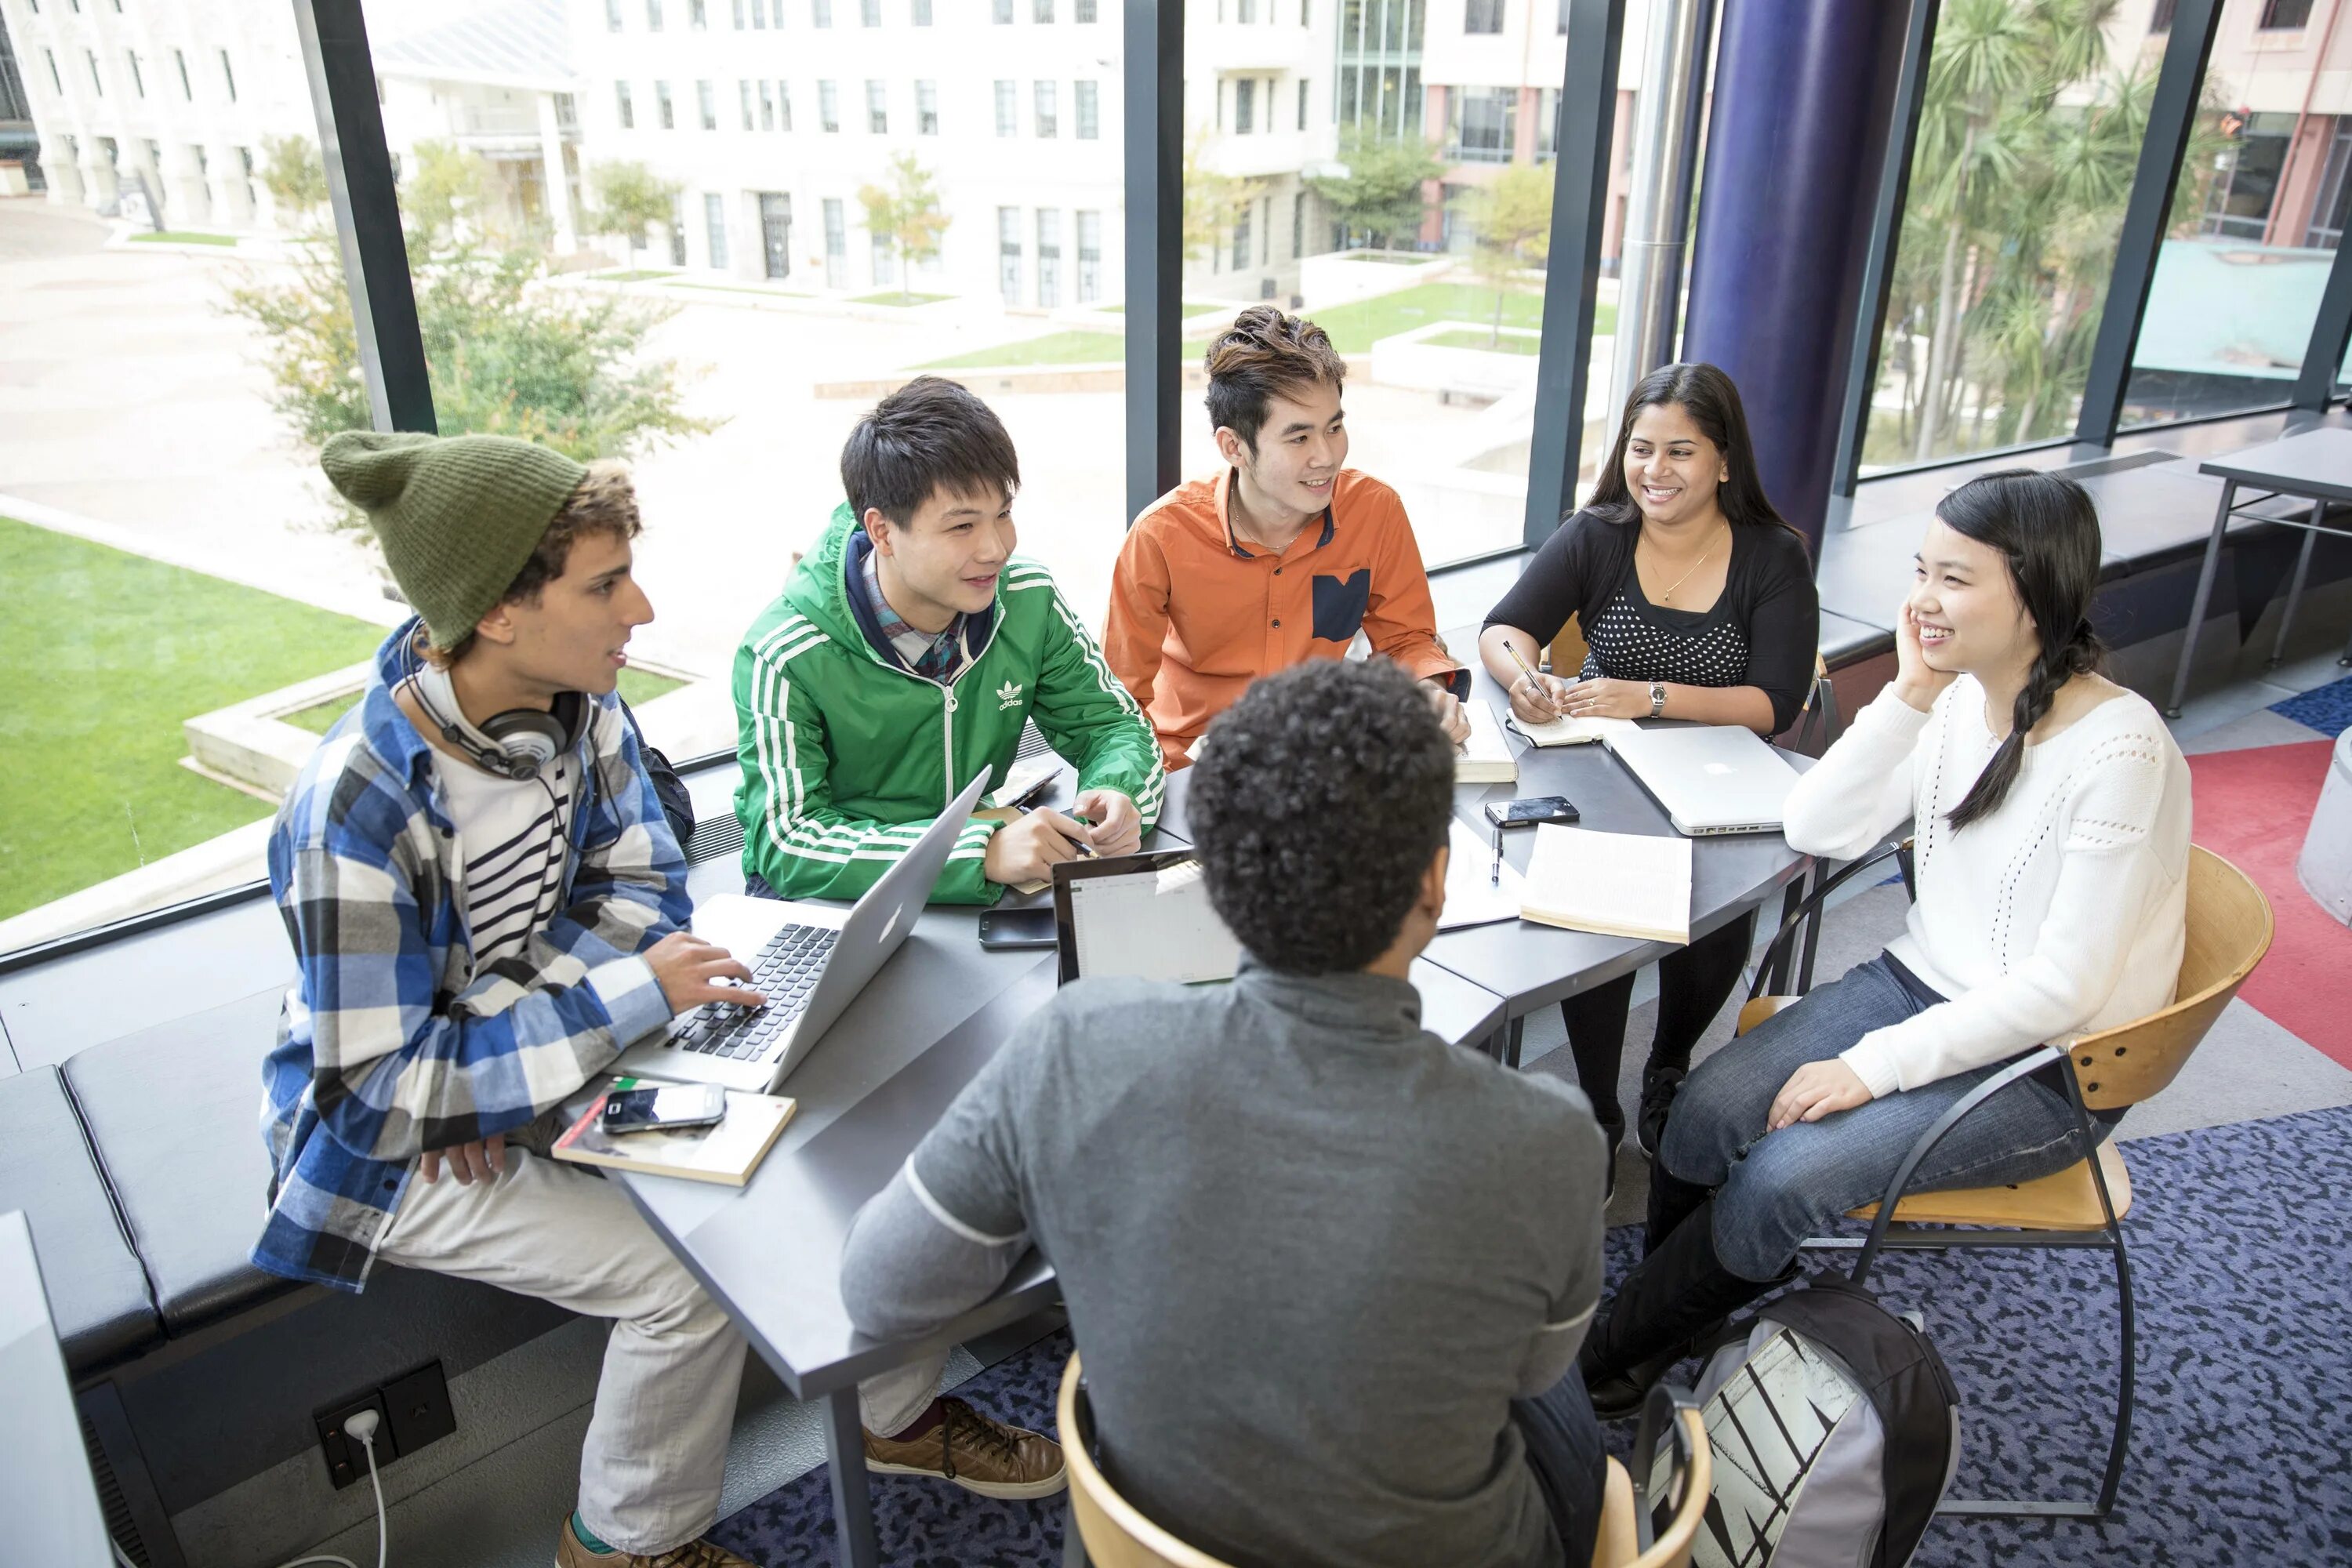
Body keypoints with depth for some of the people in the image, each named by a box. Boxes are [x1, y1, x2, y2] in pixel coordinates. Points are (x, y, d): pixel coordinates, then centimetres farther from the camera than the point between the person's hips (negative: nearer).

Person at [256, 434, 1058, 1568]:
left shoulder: (573, 703, -11)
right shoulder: (356, 810, -32)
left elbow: (639, 883, -4)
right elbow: (378, 1093, -29)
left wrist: (504, 1017, -21)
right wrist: (631, 997, -33)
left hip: (548, 1046, 6)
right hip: (391, 1142, -6)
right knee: (688, 1279, -23)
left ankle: (897, 1410, 17)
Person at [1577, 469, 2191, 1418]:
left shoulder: (2119, 750, -23)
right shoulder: (1957, 696, -3)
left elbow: (2064, 987, -22)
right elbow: (1819, 831, -6)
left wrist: (1873, 1067, -23)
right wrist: (1908, 697, -16)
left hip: (2048, 1066, -6)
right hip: (1921, 983, 6)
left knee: (1782, 1178, -21)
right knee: (1710, 1110, -16)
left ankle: (1616, 1357, 3)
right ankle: (1672, 1312, 7)